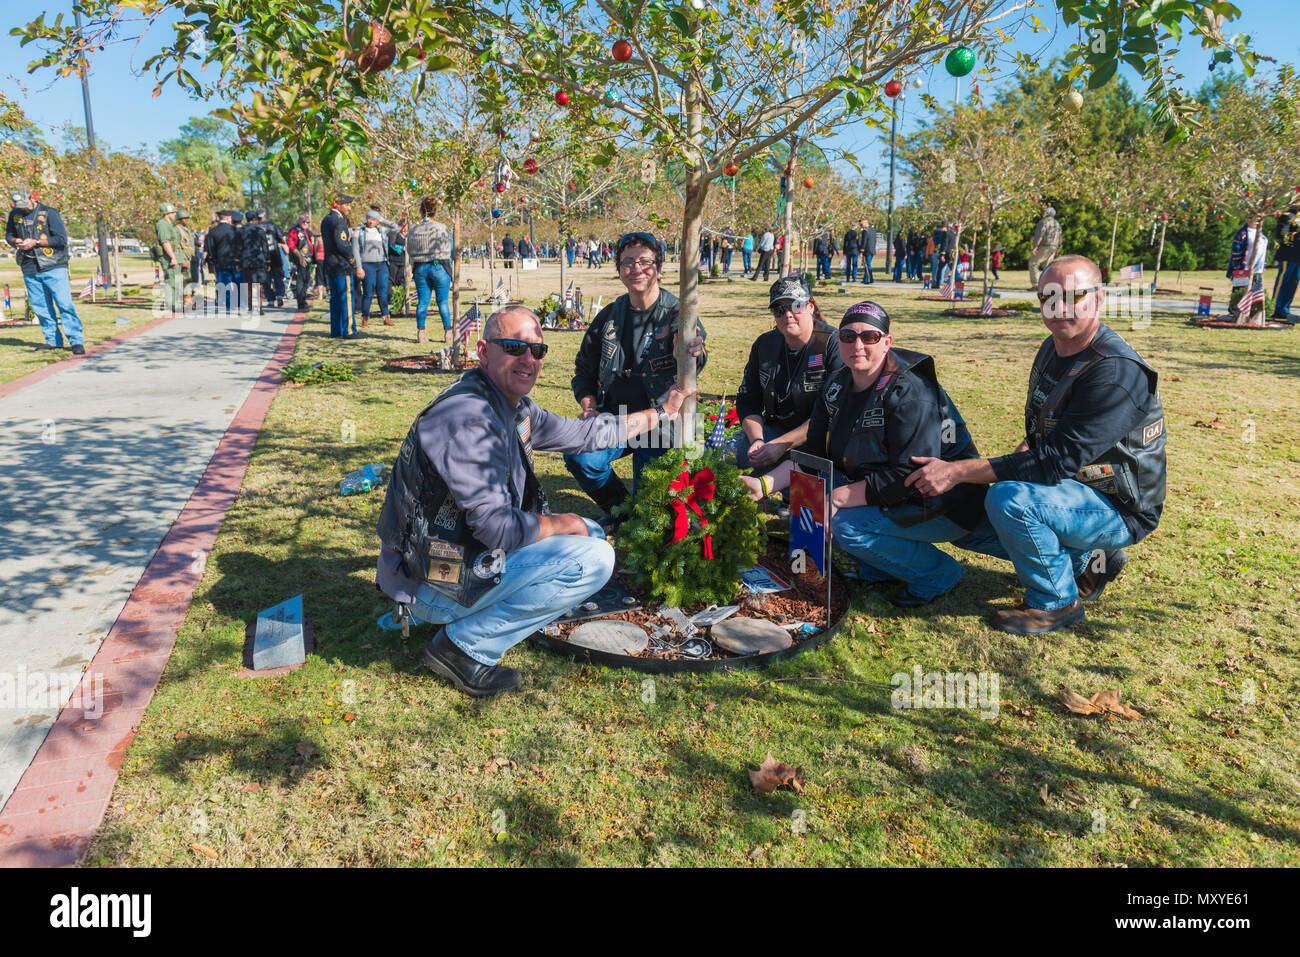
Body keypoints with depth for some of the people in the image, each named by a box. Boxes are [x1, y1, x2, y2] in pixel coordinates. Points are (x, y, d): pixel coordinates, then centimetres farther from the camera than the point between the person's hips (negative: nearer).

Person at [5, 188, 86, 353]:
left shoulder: (49, 213, -3)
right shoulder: (15, 214, 11)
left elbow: (61, 239, -8)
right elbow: (8, 234, 23)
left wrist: (35, 242, -14)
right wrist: (15, 241, 0)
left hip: (53, 267, -5)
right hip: (30, 270, 5)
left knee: (64, 304, -11)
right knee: (41, 308, 6)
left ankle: (77, 341, -8)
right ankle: (53, 340, 14)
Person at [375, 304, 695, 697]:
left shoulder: (515, 408, 6)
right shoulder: (469, 417, -24)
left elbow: (582, 433, 22)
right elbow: (496, 528, -27)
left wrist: (662, 413, 27)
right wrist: (564, 524, -9)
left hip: (469, 553, 10)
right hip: (434, 585, -10)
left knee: (591, 532, 16)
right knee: (594, 559, -16)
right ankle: (466, 646, -8)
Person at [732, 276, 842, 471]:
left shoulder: (834, 345, -13)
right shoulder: (764, 344, 6)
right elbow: (747, 402, 8)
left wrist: (781, 445, -25)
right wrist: (757, 440, -13)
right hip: (776, 428, 5)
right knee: (733, 452, -20)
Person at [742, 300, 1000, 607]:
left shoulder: (910, 393, -23)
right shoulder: (836, 386, 1)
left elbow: (909, 476, -29)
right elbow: (813, 454, 2)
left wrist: (837, 498, -28)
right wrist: (764, 484, -13)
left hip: (945, 505, -8)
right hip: (882, 493, 8)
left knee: (847, 526, -26)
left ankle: (938, 573, -3)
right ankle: (881, 566, 8)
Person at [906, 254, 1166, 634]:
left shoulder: (1117, 373, -26)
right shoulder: (1053, 349, 3)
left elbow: (1059, 460, -30)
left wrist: (959, 470, -31)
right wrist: (1023, 454, -9)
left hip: (1119, 509, -9)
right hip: (1076, 487, 9)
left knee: (1008, 499, -31)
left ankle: (1057, 602, -7)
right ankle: (1087, 559, 18)